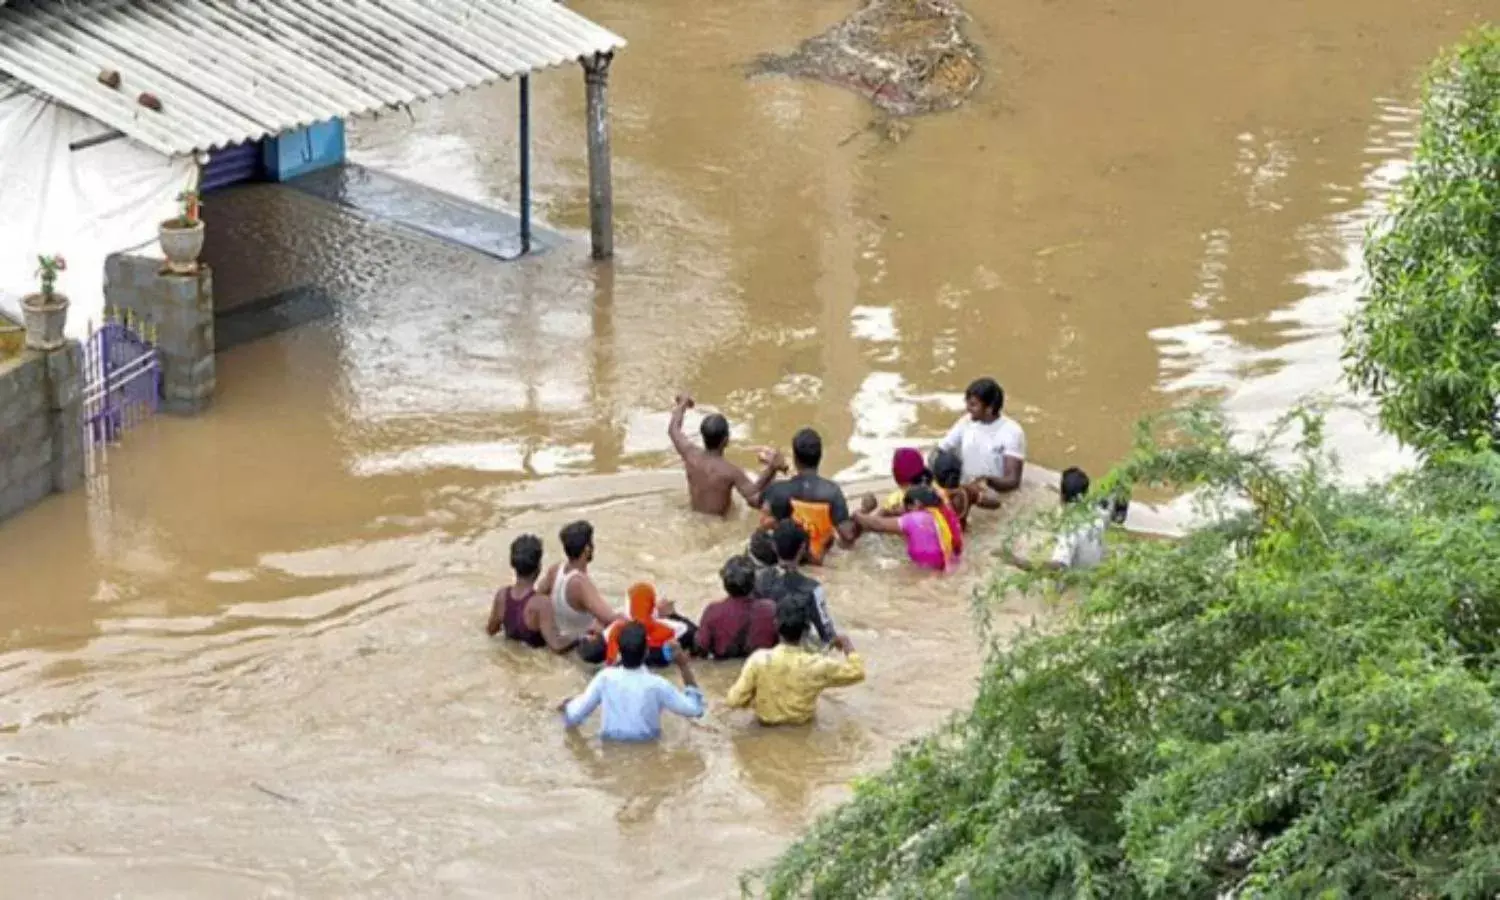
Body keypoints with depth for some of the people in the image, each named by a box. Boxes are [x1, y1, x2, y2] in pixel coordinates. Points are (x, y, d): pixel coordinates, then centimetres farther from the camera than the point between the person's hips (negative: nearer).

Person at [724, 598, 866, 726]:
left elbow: (735, 700, -23)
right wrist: (847, 647, 4)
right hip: (802, 725, 0)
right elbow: (856, 672, -13)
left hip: (766, 723, 0)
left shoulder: (759, 660, -29)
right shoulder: (817, 665, -28)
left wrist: (754, 697, -2)